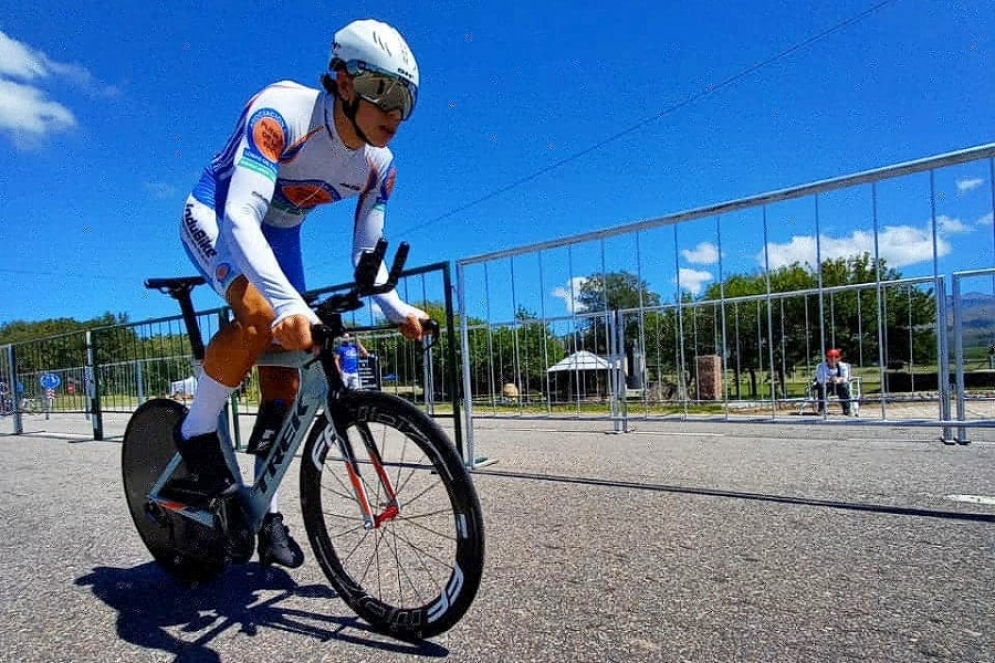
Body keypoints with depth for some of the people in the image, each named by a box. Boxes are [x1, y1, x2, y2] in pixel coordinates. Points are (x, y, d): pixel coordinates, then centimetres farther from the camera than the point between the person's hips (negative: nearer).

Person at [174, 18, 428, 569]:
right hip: (218, 218, -5)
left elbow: (367, 258, -6)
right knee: (261, 317, -36)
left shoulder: (378, 166, -13)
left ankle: (263, 510, 13)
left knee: (286, 368, -2)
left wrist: (397, 309, -24)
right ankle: (195, 434, -9)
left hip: (279, 234, 5)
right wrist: (289, 302, -56)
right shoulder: (282, 112, -31)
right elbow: (240, 217, -42)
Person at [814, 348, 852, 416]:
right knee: (821, 386, -33)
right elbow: (820, 379, -30)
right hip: (826, 385, -1)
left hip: (838, 385, 2)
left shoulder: (842, 366, -13)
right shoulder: (821, 366, -18)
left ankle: (846, 409, -15)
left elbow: (845, 378, -27)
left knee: (844, 386, -29)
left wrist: (838, 380, -51)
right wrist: (829, 379, -52)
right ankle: (821, 409, -22)